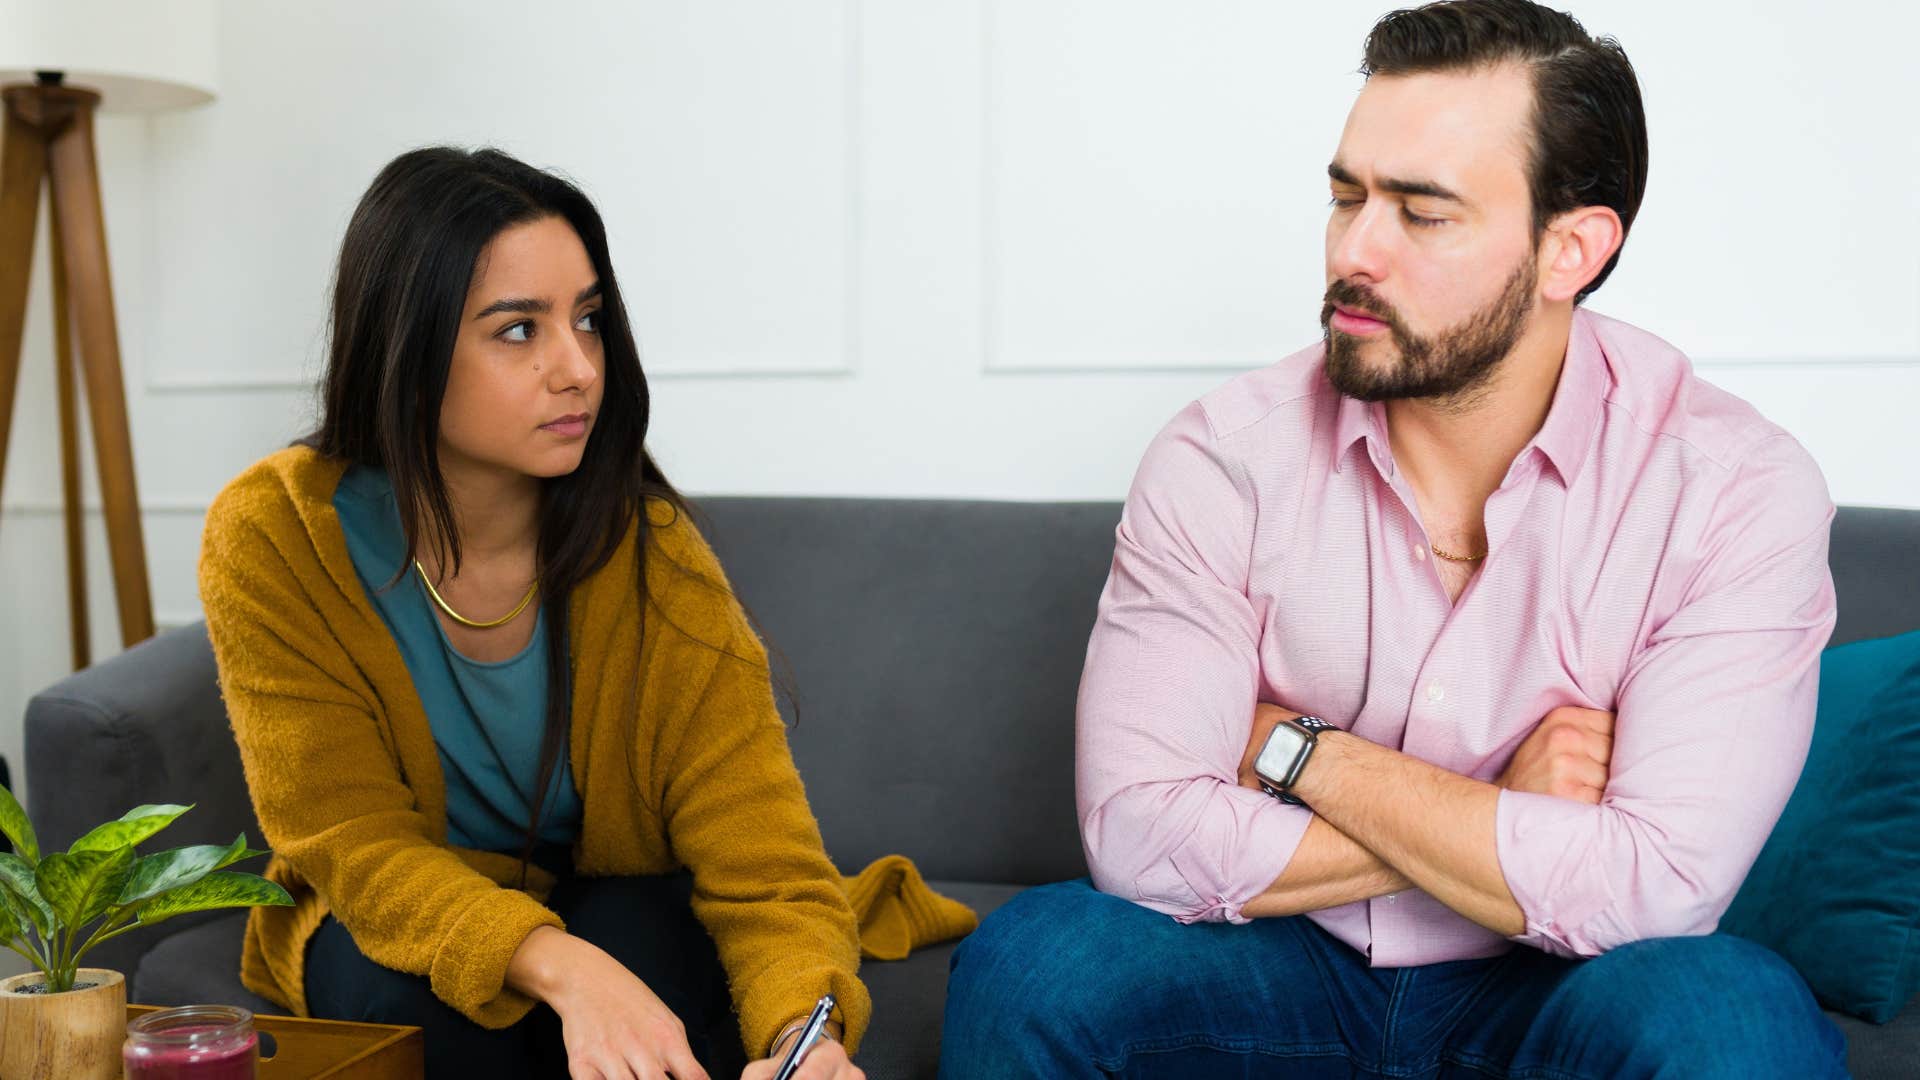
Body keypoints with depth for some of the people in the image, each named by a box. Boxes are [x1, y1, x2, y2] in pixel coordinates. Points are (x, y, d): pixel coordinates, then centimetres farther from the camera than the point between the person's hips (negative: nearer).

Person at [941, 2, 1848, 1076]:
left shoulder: (1738, 491, -15)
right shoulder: (1226, 459, -11)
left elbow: (1656, 889, -24)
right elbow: (1139, 830, -19)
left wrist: (1299, 749, -17)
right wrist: (1501, 825, -18)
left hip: (1549, 990, 0)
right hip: (1283, 974, 0)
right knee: (1030, 959, -27)